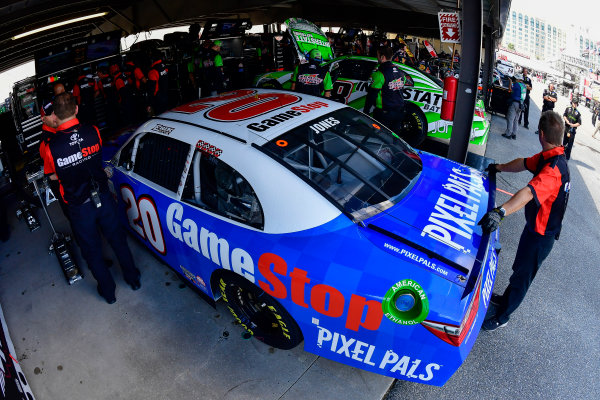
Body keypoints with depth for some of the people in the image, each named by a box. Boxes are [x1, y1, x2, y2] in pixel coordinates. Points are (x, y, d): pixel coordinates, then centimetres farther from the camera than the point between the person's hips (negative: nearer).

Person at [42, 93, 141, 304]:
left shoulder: (51, 147, -19)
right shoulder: (93, 132, -14)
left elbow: (53, 176, -1)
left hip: (79, 207, -2)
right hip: (103, 198, 2)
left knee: (92, 251, 17)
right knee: (117, 239, 22)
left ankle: (108, 290, 34)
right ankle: (133, 278, 38)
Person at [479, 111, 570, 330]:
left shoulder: (554, 169, -34)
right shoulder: (548, 157, -4)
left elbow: (529, 192, -48)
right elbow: (524, 163, 13)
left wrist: (500, 211, -60)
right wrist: (499, 167, 24)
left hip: (541, 236, -9)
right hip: (534, 226, 9)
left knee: (522, 275, 9)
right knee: (519, 268, 26)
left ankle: (502, 316, 26)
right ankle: (506, 298, 48)